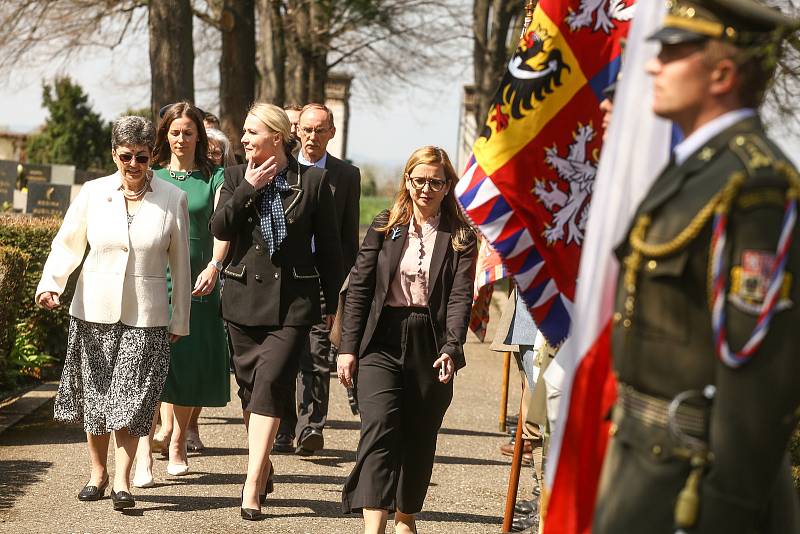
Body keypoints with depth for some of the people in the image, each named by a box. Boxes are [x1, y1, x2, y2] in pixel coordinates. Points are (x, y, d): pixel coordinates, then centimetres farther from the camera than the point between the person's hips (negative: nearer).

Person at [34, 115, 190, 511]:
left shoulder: (172, 199, 0)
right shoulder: (92, 193, 1)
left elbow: (180, 264, 5)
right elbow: (67, 243, 3)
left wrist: (180, 320, 6)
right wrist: (50, 284, -15)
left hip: (145, 315, -1)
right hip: (94, 311, 2)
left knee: (131, 398, -6)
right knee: (95, 394, 8)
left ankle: (121, 480, -2)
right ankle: (97, 471, 23)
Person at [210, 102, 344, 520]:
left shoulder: (313, 181, -1)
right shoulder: (237, 177, 7)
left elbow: (328, 246, 3)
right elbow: (219, 228, -5)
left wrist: (333, 303, 5)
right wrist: (248, 188, -13)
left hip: (293, 301, -3)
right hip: (244, 297, 4)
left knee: (270, 383, -14)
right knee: (250, 387, 11)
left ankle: (253, 484, -15)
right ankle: (262, 466, 28)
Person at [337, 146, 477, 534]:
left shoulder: (460, 238, 3)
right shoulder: (384, 227, 7)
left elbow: (461, 297, -7)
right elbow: (358, 287, 6)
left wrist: (451, 348, -22)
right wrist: (348, 346, -1)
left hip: (430, 345, 1)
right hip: (382, 342, 0)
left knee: (419, 438, 10)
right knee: (380, 428, -15)